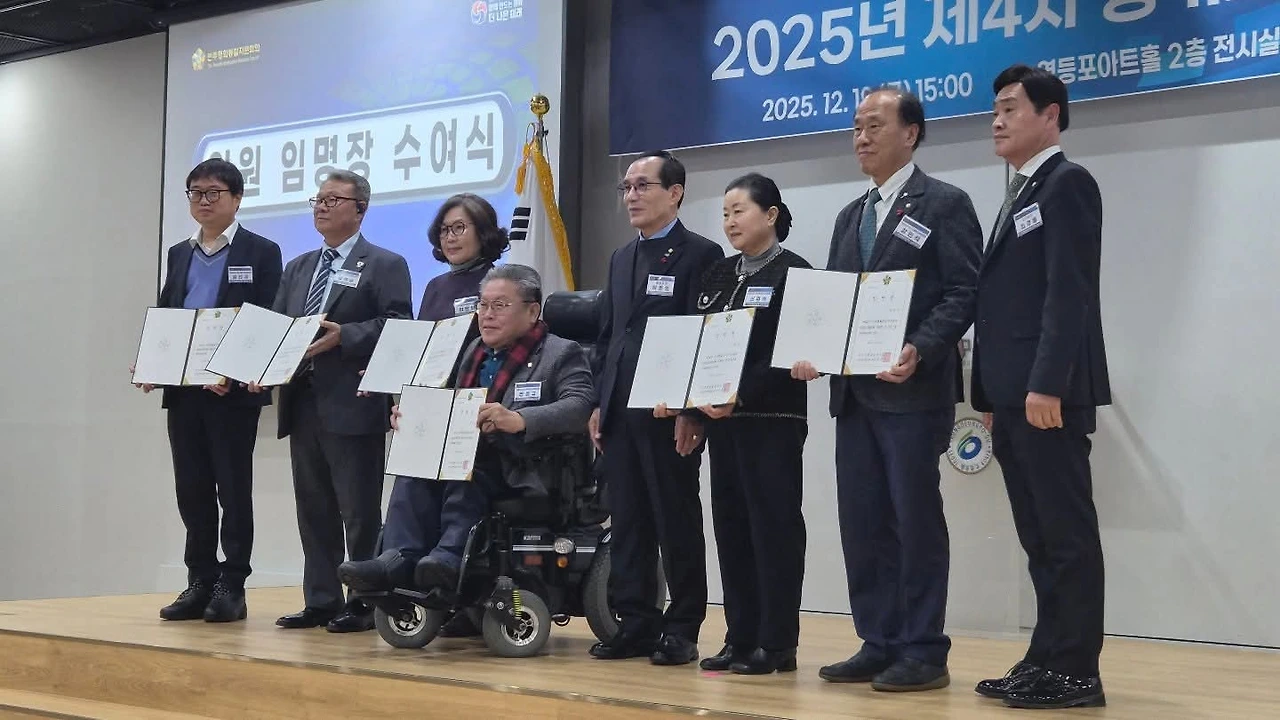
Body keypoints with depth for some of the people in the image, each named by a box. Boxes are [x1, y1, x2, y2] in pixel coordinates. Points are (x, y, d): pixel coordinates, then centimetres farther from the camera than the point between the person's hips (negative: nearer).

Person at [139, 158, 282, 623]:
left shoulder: (261, 253, 0)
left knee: (233, 488, -1)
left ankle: (231, 587, 4)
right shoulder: (179, 255, 18)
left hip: (233, 390, -5)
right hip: (182, 389, 5)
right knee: (191, 489, 6)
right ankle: (200, 583, 13)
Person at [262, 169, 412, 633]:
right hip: (303, 403, 7)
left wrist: (342, 336, -20)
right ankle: (321, 600, 18)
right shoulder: (298, 268, 20)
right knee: (313, 510, 11)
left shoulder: (384, 265, 0)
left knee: (359, 512, -2)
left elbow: (397, 326, -11)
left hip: (353, 405, -7)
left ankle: (364, 604, 4)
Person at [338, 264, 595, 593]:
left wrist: (519, 419, -33)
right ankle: (400, 560, -34)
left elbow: (580, 406, -18)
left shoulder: (562, 354, 0)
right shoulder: (474, 350, 22)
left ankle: (450, 556, -42)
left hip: (523, 473, -6)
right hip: (468, 460, 6)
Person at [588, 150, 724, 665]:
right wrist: (599, 402, 11)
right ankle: (635, 625, 15)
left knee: (678, 524, 0)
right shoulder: (621, 259, 19)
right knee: (627, 523, 8)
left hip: (670, 411, -7)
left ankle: (681, 630, 7)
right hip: (620, 414, 7)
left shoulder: (700, 255, -5)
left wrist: (691, 409, -16)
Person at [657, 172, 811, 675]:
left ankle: (777, 643, 3)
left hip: (772, 420, -7)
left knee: (773, 526, -3)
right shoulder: (717, 276, 15)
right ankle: (741, 638, 14)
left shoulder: (793, 273, -6)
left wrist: (740, 396, -20)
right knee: (731, 526, 8)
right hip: (722, 420, 7)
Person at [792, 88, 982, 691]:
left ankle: (923, 653, 4)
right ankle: (878, 646, 15)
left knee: (915, 520, -3)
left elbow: (963, 294, -10)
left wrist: (918, 352, -23)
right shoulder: (850, 216, 20)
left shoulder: (944, 204, -2)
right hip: (855, 392, 7)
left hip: (913, 390, -7)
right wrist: (815, 350, 0)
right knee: (861, 522, 7)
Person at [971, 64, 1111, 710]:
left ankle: (1075, 671, -2)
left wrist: (1046, 385, -23)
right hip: (1015, 396, 10)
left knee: (1067, 534, -5)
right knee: (1039, 537, 11)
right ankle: (1048, 660, 15)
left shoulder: (1066, 183, -6)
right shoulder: (1020, 195, 23)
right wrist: (991, 395, 17)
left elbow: (1069, 293, -17)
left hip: (1049, 394, -10)